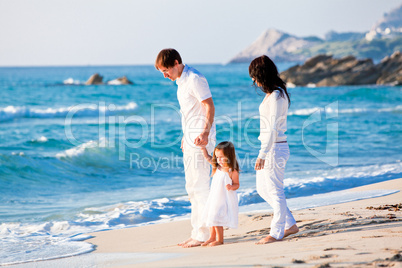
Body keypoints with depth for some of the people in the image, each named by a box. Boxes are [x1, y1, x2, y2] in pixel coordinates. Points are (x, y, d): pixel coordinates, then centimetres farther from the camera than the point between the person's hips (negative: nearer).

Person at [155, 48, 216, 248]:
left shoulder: (194, 79, -14)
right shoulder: (181, 81, 16)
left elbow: (210, 107, -19)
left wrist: (205, 133, -29)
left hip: (201, 139, -10)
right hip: (190, 140, 10)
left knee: (200, 186, -9)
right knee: (192, 188, 12)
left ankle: (203, 234, -6)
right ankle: (197, 233, 17)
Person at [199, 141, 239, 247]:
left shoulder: (232, 171, -15)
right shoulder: (217, 167, 5)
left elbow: (237, 184, -8)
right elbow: (207, 157, 14)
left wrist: (231, 187, -29)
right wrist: (203, 147, 3)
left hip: (224, 199, -8)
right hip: (214, 197, 8)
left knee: (216, 218, -8)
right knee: (210, 217, 15)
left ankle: (219, 239, 5)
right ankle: (212, 237, 29)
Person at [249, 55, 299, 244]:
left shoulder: (276, 97, -18)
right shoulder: (273, 93, 12)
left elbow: (273, 129, -21)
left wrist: (262, 155, -22)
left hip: (275, 147, -10)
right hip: (270, 146, 10)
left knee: (275, 190, -1)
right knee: (263, 188, 16)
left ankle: (276, 232, 8)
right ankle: (290, 224, 22)